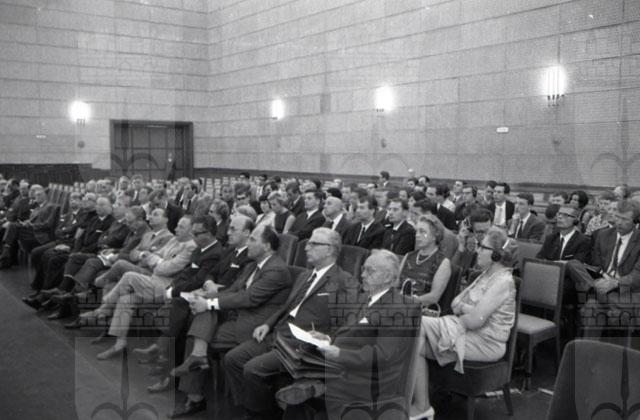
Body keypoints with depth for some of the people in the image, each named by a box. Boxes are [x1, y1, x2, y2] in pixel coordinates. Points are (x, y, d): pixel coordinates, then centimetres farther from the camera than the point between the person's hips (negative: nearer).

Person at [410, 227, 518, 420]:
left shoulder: (503, 281, -16)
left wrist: (461, 308, -3)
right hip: (468, 333, 9)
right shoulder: (487, 274, 13)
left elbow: (475, 320, -22)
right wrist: (465, 307, -6)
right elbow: (455, 303, 15)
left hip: (486, 344, -9)